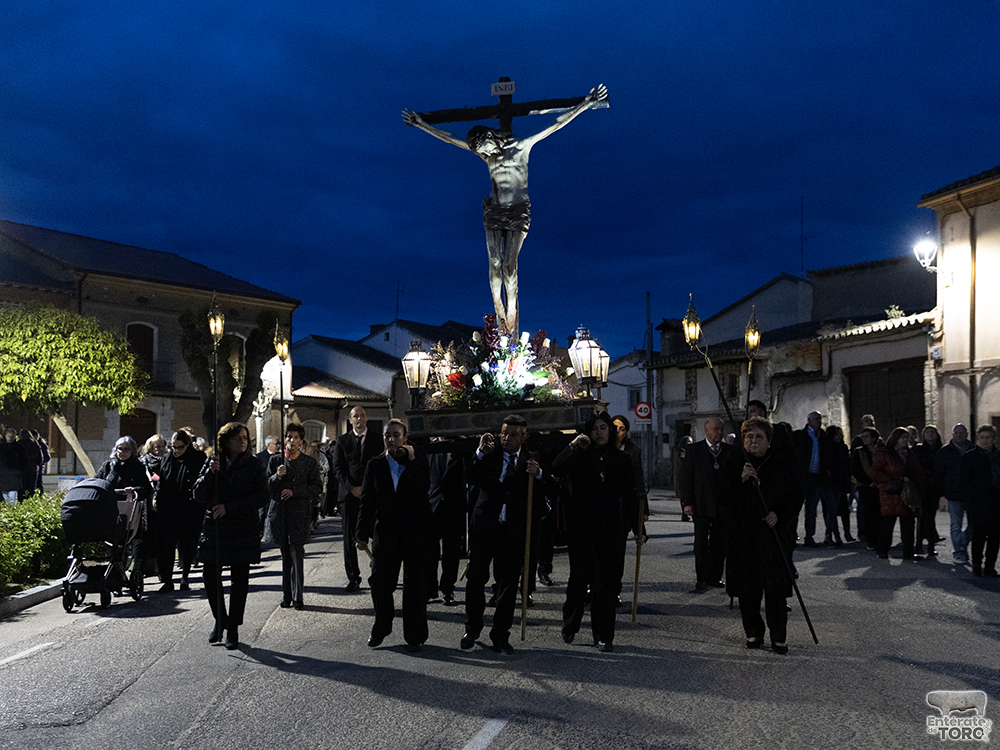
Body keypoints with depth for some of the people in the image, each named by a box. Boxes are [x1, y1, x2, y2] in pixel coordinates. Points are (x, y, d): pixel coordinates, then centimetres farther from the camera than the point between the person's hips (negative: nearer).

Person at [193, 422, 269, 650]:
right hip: (214, 530, 2)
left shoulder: (255, 467, 1)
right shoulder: (212, 463, 6)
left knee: (239, 582, 2)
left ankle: (233, 629, 14)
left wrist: (229, 507, -17)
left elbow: (260, 498, -9)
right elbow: (199, 495, 0)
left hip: (243, 531, -2)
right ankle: (220, 621, 27)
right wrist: (210, 473, -16)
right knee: (210, 577, 5)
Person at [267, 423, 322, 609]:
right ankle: (286, 595, 13)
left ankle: (297, 597, -3)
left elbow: (317, 487, 0)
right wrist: (277, 477, -10)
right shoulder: (275, 460, 11)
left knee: (296, 554, -8)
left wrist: (294, 492, -10)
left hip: (300, 512, -2)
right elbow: (266, 486, 10)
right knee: (285, 555, 5)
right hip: (279, 512, 2)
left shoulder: (309, 462, 5)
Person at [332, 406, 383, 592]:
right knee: (350, 537, 2)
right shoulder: (343, 441, 8)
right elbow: (338, 468, 3)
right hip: (350, 494, 1)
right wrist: (352, 488, -10)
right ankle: (353, 578, 10)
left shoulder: (377, 440, 8)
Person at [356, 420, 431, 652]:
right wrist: (362, 534, -2)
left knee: (415, 586, 7)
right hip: (385, 535, 2)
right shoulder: (375, 465, 4)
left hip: (415, 535, -2)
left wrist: (411, 460, -18)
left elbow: (423, 489, -18)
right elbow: (366, 502, 2)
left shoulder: (418, 462, 0)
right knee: (380, 585, 9)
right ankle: (380, 630, 31)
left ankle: (414, 635, 19)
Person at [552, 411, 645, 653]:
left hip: (610, 529, 2)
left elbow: (630, 496, 12)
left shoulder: (621, 460, 11)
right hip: (581, 527, -2)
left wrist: (637, 528, 10)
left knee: (606, 583, 2)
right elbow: (557, 469, -12)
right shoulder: (580, 457, 5)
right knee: (579, 578, -4)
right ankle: (570, 626, 19)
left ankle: (603, 636, 12)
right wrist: (572, 447, -22)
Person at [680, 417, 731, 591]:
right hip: (702, 503, -2)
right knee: (701, 543, 1)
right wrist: (687, 502, -7)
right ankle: (701, 579, 5)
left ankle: (715, 577, 16)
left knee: (719, 543, 7)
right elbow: (687, 477, 0)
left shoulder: (730, 451, 7)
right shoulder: (694, 450, 1)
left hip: (723, 504, 2)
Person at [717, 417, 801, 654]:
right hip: (742, 535, 1)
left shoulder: (782, 464, 3)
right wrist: (741, 480, -15)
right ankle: (754, 632, 21)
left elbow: (795, 495, 7)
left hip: (774, 534, -1)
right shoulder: (735, 463, 5)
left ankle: (778, 636, 8)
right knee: (747, 589, 5)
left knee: (776, 588, -4)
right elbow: (721, 496, 0)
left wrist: (778, 513, -9)